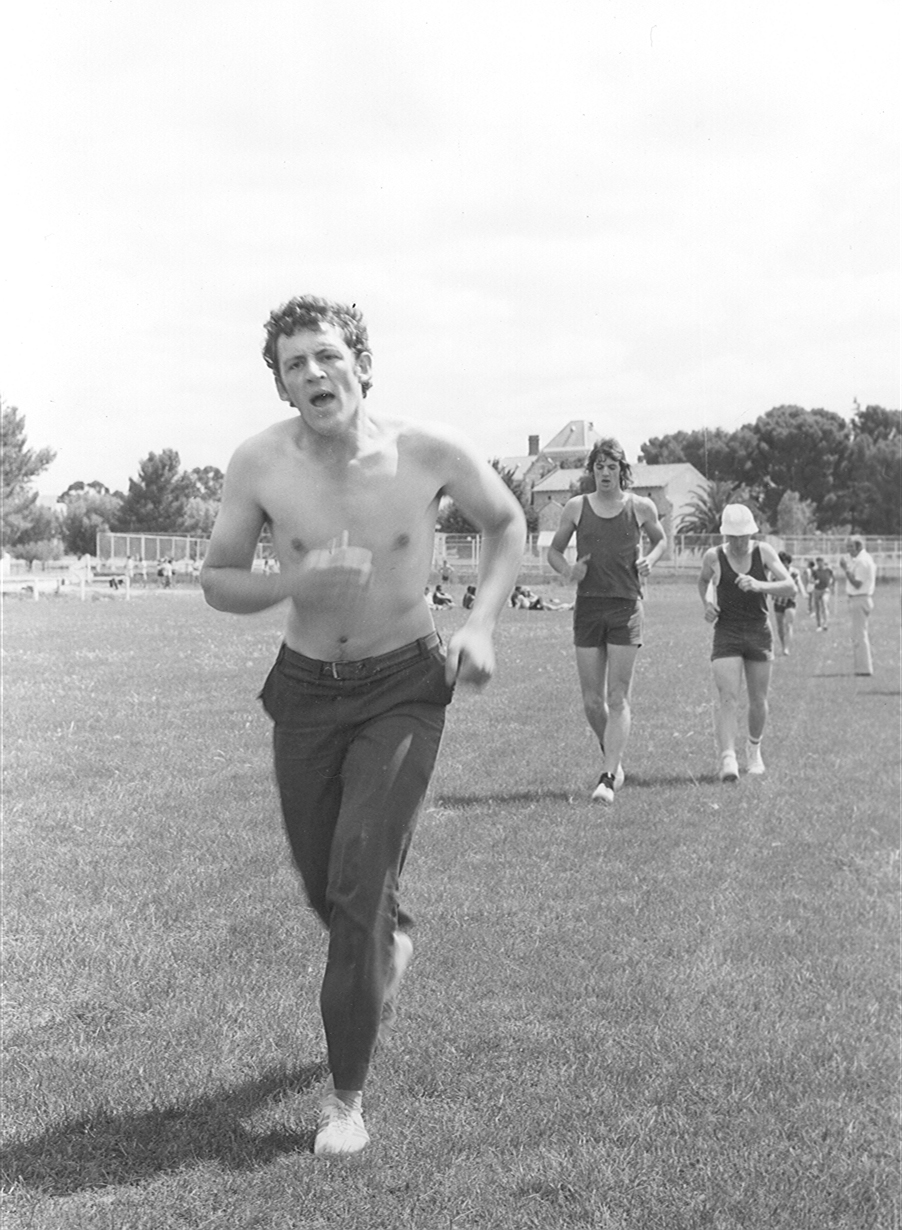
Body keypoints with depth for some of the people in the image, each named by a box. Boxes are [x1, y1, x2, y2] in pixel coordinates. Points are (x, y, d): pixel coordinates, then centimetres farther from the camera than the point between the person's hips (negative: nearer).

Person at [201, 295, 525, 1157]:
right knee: (324, 887, 15)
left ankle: (346, 1095, 2)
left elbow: (507, 524, 3)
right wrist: (296, 584, -23)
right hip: (306, 690, 3)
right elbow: (217, 582, -2)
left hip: (404, 689, -2)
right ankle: (391, 942, 52)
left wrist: (481, 622, -10)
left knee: (359, 885, -14)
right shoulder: (259, 464, -13)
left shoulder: (428, 452, -15)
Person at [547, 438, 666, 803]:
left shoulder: (641, 507, 4)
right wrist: (567, 570, -7)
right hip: (588, 606, 2)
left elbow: (661, 539, 20)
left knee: (618, 698, -7)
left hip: (625, 607, -2)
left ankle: (607, 778, -8)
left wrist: (650, 560, -2)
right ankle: (614, 761, 27)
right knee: (592, 701, 4)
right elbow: (554, 550, 14)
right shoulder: (576, 508, 5)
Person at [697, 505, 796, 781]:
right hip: (726, 634, -1)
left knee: (758, 701, 10)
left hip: (759, 634, 2)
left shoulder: (763, 551, -5)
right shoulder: (713, 556, -4)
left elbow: (790, 587, -12)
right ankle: (728, 759, -25)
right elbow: (704, 580, 18)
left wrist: (760, 586, -28)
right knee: (727, 698, -17)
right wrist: (707, 603, 0)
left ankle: (754, 748, 35)